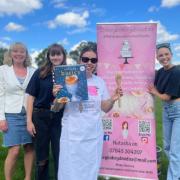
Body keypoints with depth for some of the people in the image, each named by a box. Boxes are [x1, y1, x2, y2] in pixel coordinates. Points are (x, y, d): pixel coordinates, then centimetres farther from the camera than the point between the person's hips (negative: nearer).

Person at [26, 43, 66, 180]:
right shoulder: (40, 73, 1)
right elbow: (31, 97, 0)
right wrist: (29, 121, -5)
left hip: (60, 118, 0)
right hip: (40, 117, 0)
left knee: (60, 154, 9)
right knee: (41, 155, 13)